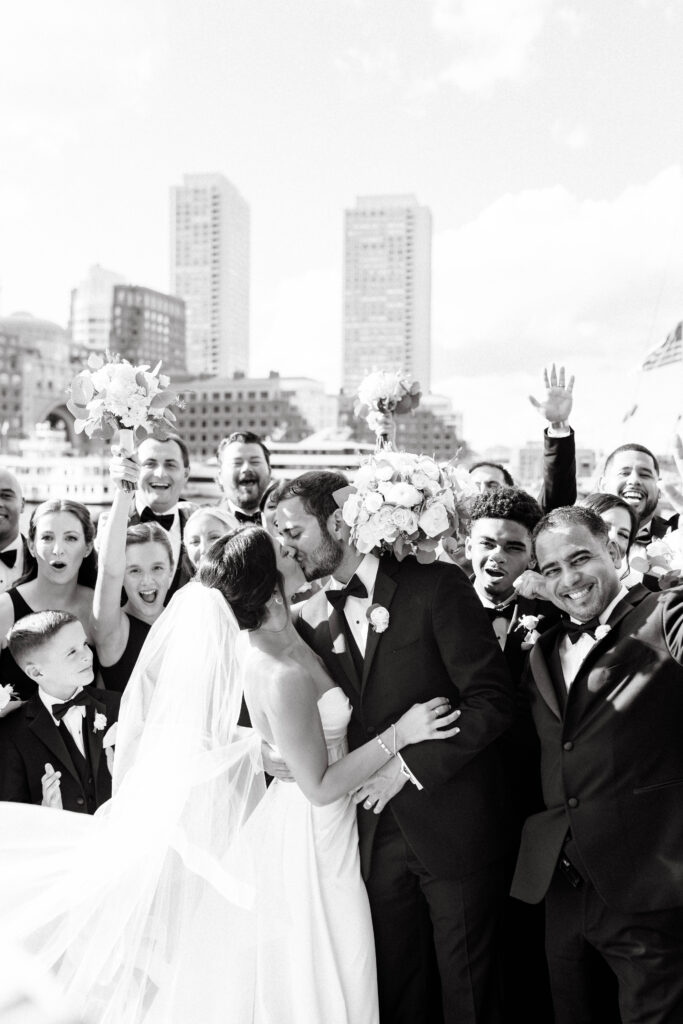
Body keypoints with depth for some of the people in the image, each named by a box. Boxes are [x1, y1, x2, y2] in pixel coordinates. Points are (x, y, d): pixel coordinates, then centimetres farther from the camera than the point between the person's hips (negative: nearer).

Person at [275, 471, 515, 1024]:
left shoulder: (436, 585, -10)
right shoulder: (311, 618, 5)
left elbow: (492, 700, -14)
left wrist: (408, 766, -15)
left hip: (454, 826, -4)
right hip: (377, 828, 4)